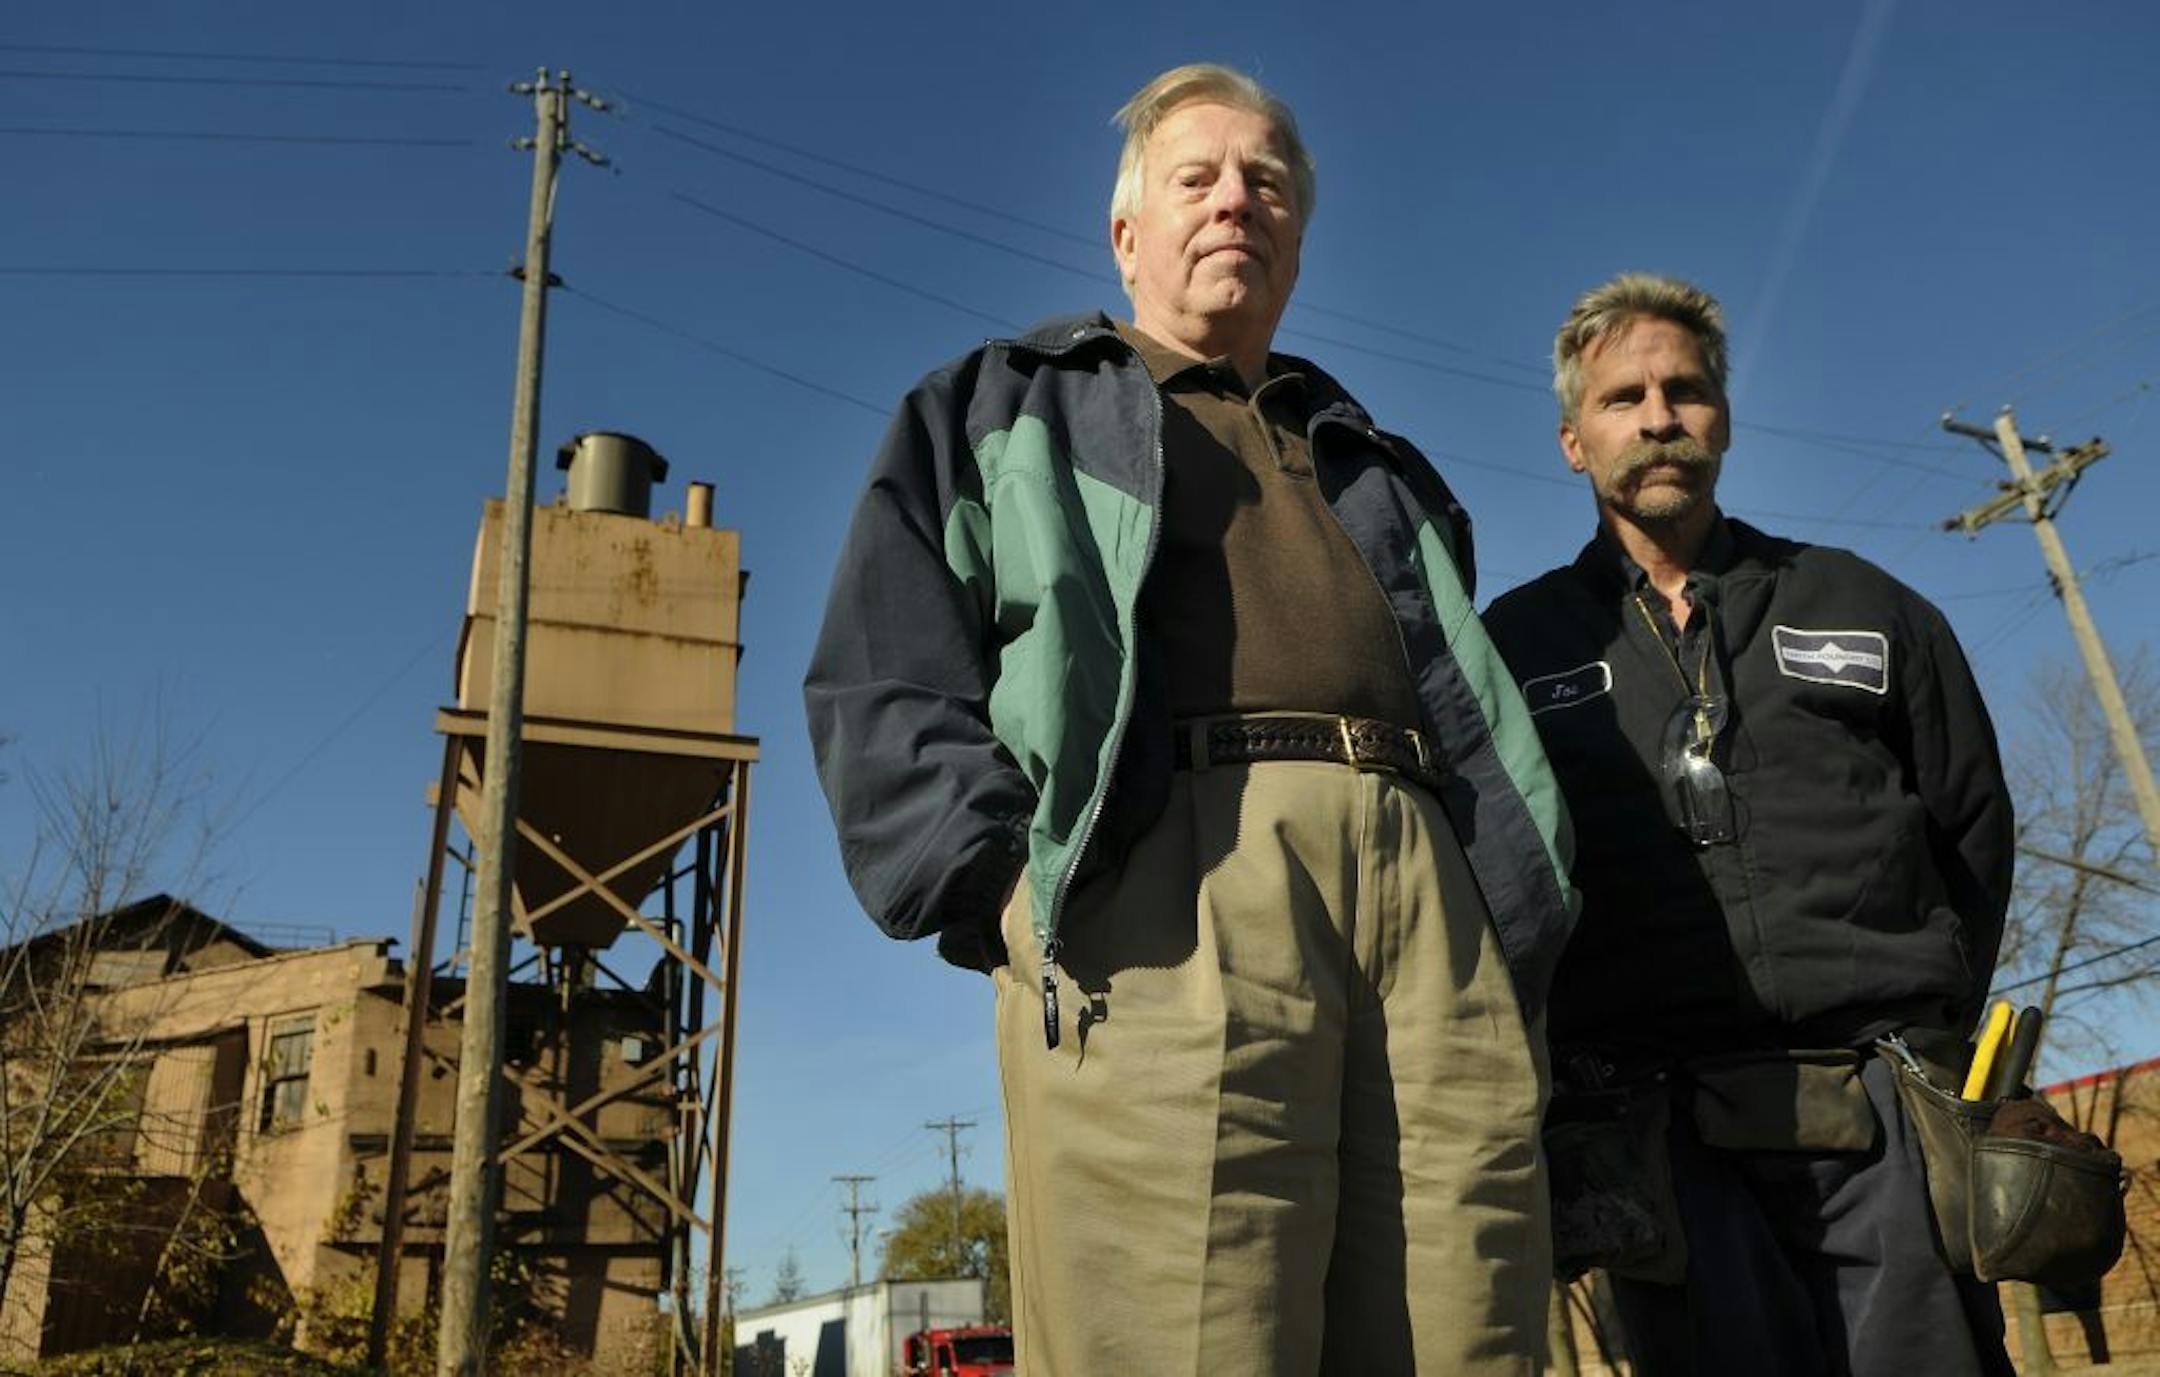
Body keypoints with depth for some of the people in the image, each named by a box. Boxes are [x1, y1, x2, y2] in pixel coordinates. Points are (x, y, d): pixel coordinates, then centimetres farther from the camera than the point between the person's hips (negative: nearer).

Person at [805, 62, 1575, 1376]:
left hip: (1431, 897, 4)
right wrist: (1001, 887, -8)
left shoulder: (1380, 469, 35)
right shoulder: (1001, 410, 24)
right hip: (1157, 883, -3)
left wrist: (1519, 948, 10)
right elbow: (885, 681, 9)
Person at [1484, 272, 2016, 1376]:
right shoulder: (1517, 643, 10)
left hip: (1892, 1126, 2)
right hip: (1663, 1140, -1)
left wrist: (1931, 1026, 7)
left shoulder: (1862, 608, 16)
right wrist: (1568, 1067, -2)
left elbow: (1974, 830, 17)